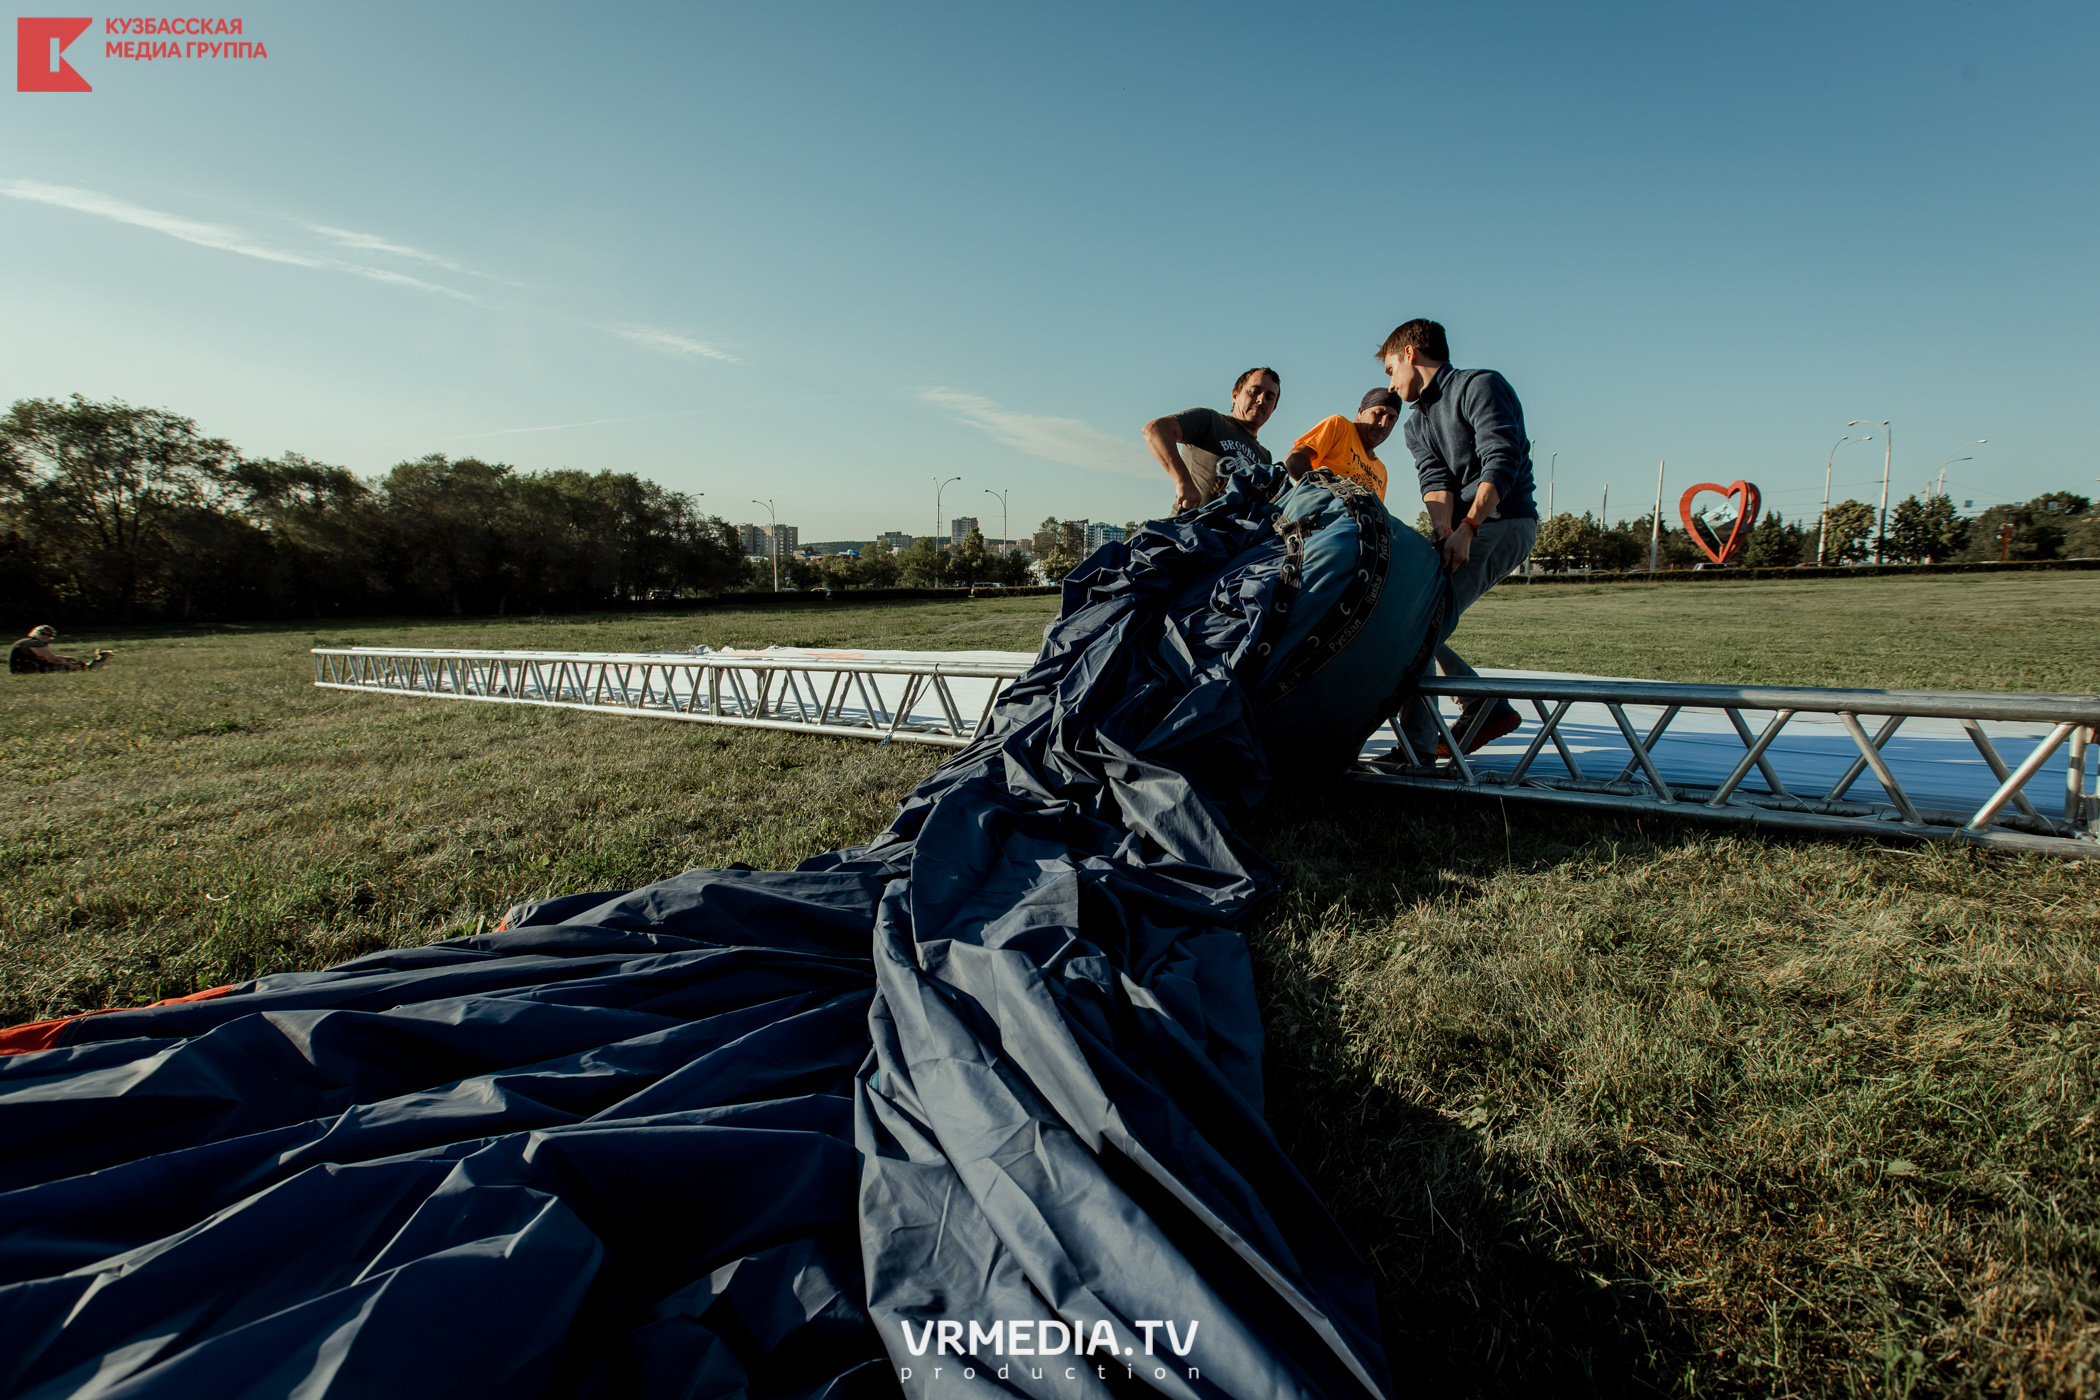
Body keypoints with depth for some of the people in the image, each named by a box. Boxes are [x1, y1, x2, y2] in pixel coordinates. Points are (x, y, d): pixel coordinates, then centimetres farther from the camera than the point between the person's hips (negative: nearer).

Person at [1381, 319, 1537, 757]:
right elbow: (1435, 478, 1)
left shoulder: (1481, 385, -4)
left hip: (1501, 524, -9)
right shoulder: (1416, 425, 20)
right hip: (1458, 531, 9)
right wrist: (1442, 530, -20)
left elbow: (1501, 463, -17)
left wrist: (1465, 530, -28)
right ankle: (1486, 707, 8)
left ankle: (1416, 745, -21)